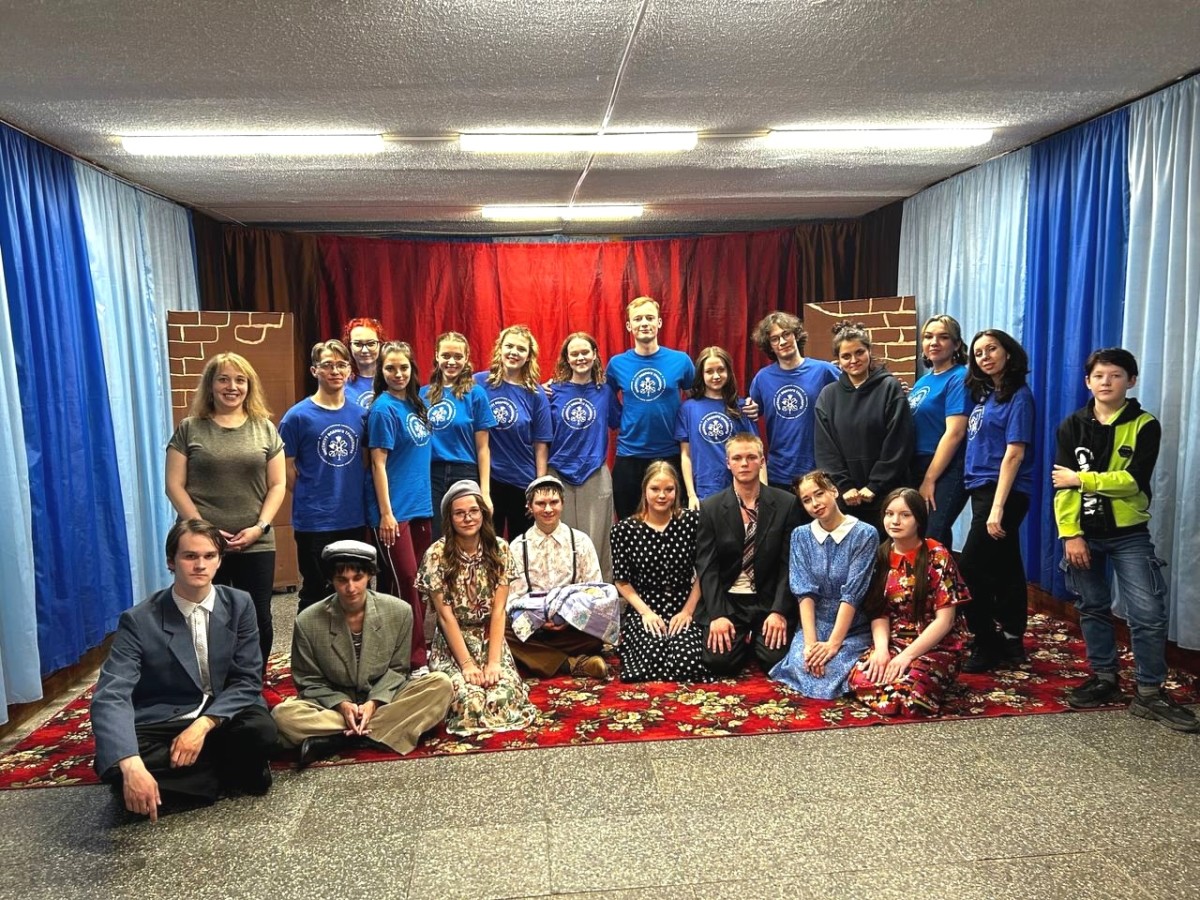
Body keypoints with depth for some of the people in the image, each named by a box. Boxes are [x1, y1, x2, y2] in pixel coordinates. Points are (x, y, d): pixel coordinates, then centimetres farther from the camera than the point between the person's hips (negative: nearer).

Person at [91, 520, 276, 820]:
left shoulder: (239, 604, -4)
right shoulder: (139, 621, -11)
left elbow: (248, 680, -5)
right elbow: (111, 696, -22)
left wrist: (203, 725, -23)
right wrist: (131, 765, -39)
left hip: (223, 717, 1)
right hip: (161, 724, 0)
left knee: (260, 729, -32)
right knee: (115, 766, -31)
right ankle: (228, 773, -13)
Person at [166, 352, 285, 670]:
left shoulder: (265, 428, 8)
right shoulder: (189, 429, 4)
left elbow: (277, 484, 5)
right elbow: (174, 485, 0)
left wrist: (260, 526, -8)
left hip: (255, 545, 1)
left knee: (258, 622, 7)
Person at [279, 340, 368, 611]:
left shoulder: (360, 414, 4)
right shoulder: (298, 416, -8)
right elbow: (287, 468, -4)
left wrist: (353, 497, 4)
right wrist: (309, 500, 1)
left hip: (354, 520, 4)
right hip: (314, 523, -4)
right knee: (315, 593, 8)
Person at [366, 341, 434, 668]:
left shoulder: (416, 404, 9)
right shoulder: (383, 409, -12)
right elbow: (378, 464, -14)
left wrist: (424, 499, 14)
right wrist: (386, 513, -16)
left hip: (420, 505, 7)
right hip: (394, 510, -7)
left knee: (419, 579, 13)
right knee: (403, 581, -2)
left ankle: (420, 645, 25)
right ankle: (414, 658, 7)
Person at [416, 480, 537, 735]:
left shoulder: (499, 549, -5)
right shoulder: (436, 555, -13)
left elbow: (498, 610, -7)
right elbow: (446, 616, -12)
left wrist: (493, 661, -15)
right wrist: (467, 664, -17)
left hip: (490, 639, 2)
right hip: (452, 643, -2)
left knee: (504, 698, -22)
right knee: (470, 700, -25)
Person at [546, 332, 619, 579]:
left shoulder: (605, 391, 4)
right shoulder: (554, 390, 2)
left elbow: (618, 422, 14)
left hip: (595, 475, 0)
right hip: (559, 474, 0)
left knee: (596, 540, 5)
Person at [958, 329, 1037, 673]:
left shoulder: (1019, 396, -10)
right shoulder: (984, 394, 13)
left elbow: (1014, 454, -17)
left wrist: (998, 507, -22)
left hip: (1003, 492, -8)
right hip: (982, 488, 8)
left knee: (972, 568, -9)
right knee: (1005, 568, 13)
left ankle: (986, 645, 3)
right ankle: (1011, 642, 22)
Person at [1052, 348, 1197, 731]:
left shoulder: (1144, 425, -4)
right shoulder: (1072, 426, 1)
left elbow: (1133, 480, -17)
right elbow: (1062, 486, -4)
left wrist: (1081, 479, -12)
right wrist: (1070, 534, -11)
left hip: (1129, 534, -2)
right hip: (1084, 533, 2)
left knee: (1148, 613, -5)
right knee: (1093, 608, 12)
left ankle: (1149, 693, 8)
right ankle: (1104, 679, 26)